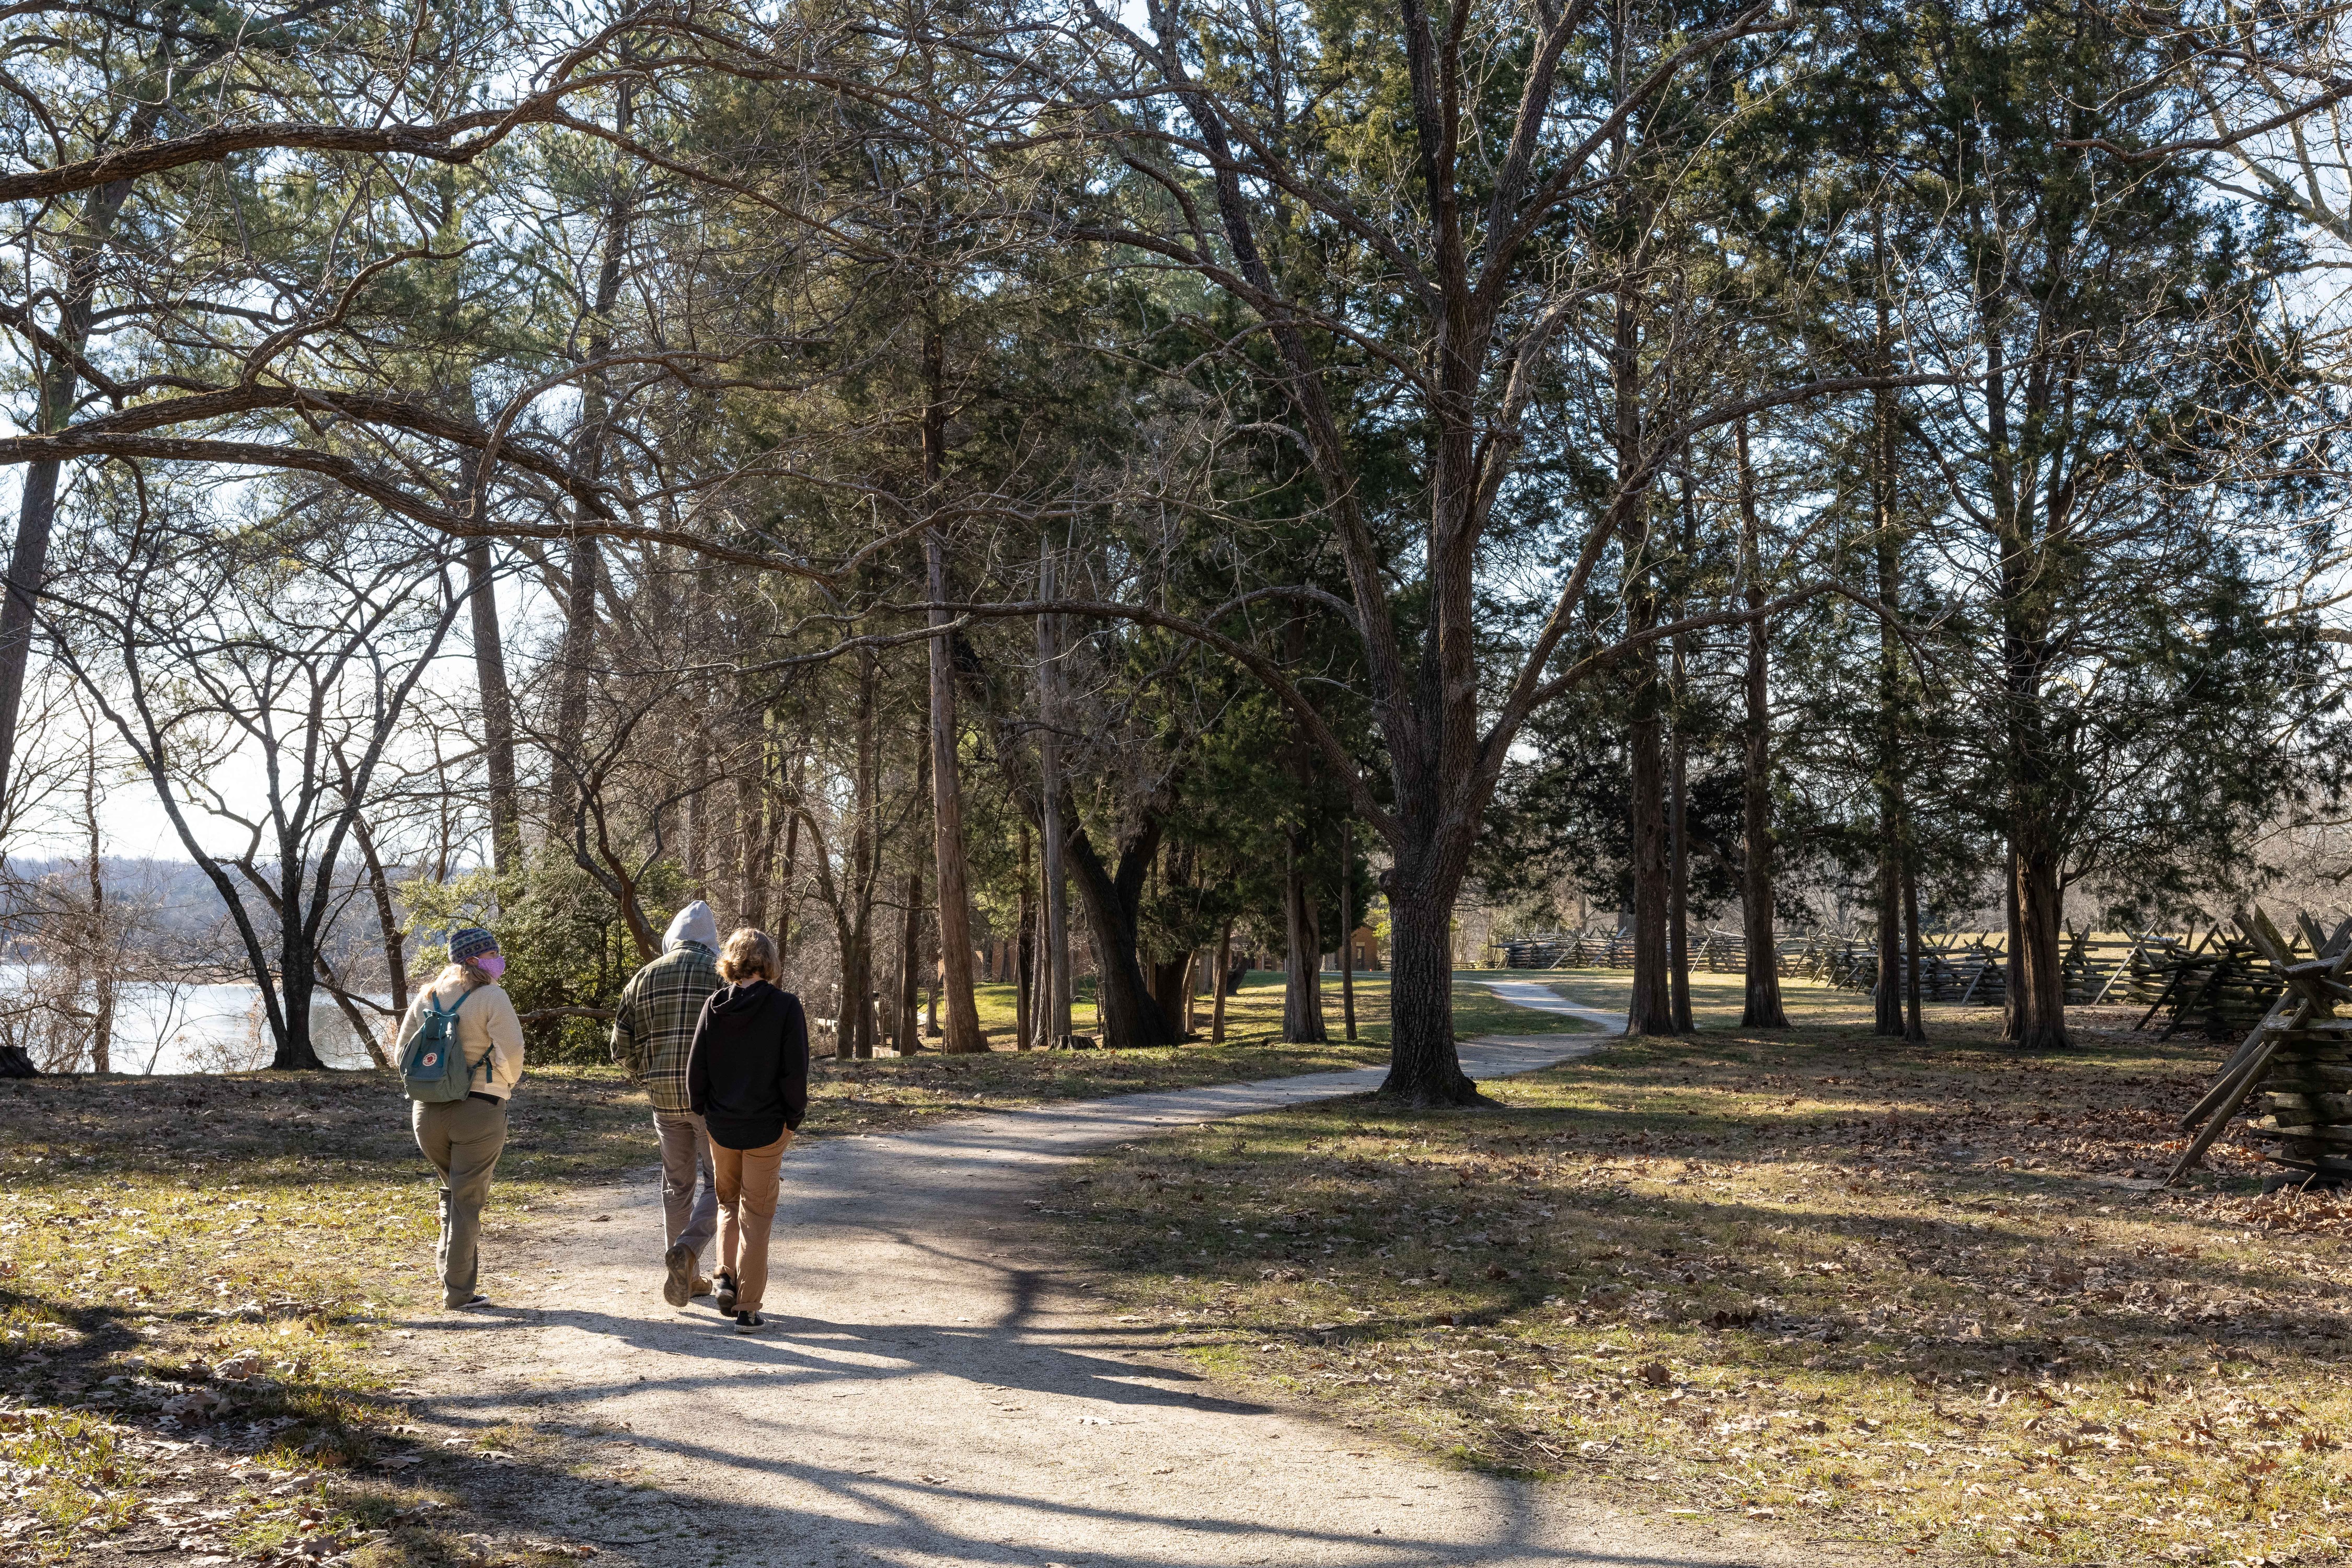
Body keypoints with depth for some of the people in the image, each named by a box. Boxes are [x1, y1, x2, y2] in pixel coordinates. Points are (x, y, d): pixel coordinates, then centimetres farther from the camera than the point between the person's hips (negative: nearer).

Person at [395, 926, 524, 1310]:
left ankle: (450, 1270, 25)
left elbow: (403, 1054, 12)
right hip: (479, 1112, -5)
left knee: (451, 1191, 25)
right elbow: (511, 1051, -17)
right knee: (467, 1200, 2)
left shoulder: (425, 999, 9)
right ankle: (458, 1290, 7)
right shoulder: (492, 998, -10)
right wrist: (508, 1083, 3)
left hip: (428, 1111, 6)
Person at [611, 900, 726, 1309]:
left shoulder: (643, 978, 7)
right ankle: (687, 1249, -18)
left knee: (678, 1185, 15)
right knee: (717, 1182, 5)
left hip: (664, 1097, 4)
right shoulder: (723, 973, -5)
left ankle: (684, 1277, 19)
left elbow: (622, 1048, 7)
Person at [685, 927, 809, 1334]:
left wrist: (703, 1111, 12)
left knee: (729, 1203, 25)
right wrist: (793, 1118, -2)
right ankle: (748, 1309, 8)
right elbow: (795, 1072, -14)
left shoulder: (714, 1006, -4)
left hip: (721, 1127, 3)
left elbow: (695, 1068, -1)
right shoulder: (786, 1007, -13)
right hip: (767, 1128, -3)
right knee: (756, 1216, 7)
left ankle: (727, 1277, 11)